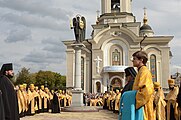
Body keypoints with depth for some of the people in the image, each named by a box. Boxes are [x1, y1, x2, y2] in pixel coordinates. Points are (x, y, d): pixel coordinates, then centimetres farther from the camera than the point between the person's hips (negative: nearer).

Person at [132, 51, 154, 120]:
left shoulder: (144, 71, -13)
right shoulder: (141, 71, 17)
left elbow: (146, 90, -25)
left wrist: (137, 102, -20)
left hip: (143, 106, -9)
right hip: (140, 106, 9)